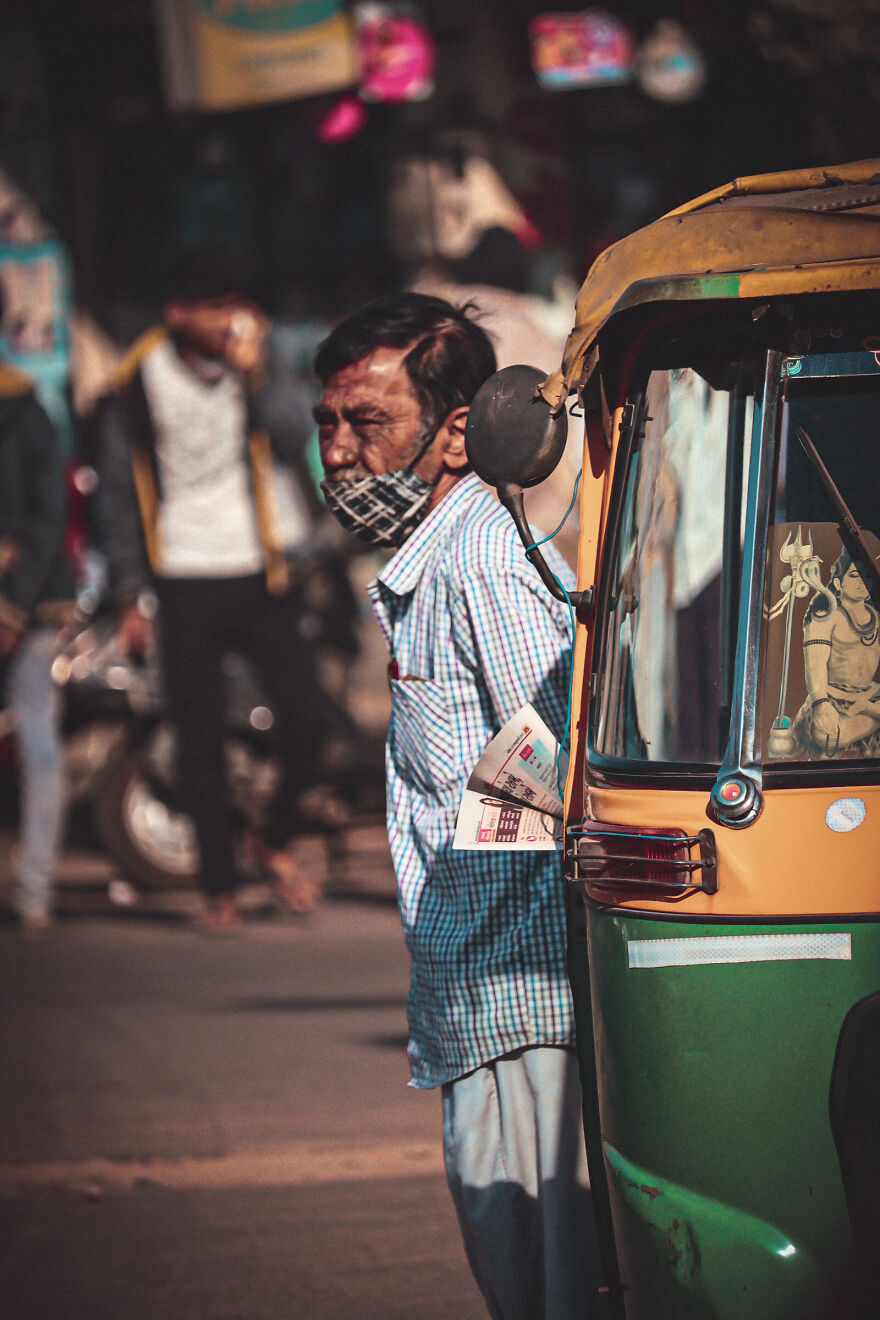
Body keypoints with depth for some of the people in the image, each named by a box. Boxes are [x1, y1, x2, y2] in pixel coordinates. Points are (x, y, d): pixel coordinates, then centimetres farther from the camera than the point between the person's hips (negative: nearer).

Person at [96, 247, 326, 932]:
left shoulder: (261, 366, 0)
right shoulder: (142, 380, -1)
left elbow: (298, 444, -15)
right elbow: (118, 493, 6)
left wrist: (254, 374, -24)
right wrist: (131, 597, 4)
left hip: (264, 573, 0)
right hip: (186, 584, 0)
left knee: (305, 717, -9)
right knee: (201, 742, 1)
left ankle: (280, 837, 18)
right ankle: (221, 887, 11)